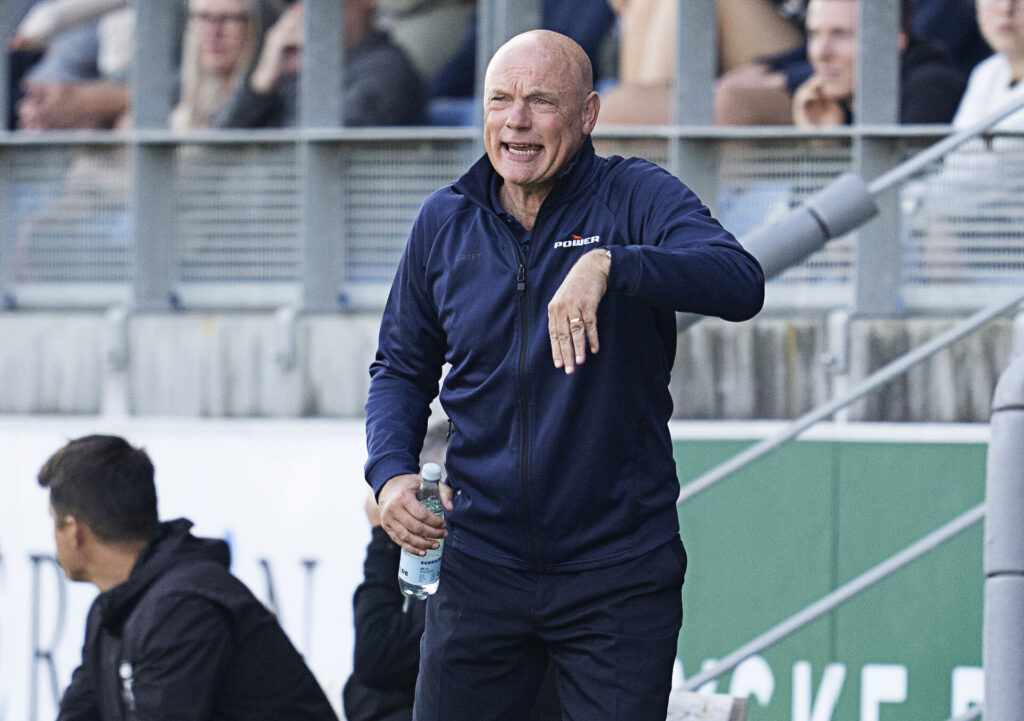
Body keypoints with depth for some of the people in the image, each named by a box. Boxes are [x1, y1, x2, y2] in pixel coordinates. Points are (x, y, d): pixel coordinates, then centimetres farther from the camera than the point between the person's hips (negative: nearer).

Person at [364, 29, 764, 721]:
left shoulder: (637, 198, -7)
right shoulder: (445, 222, 6)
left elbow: (740, 282, -25)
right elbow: (402, 368, 17)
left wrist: (609, 264, -40)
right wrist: (391, 475, -2)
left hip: (618, 577, -3)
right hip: (480, 557, 3)